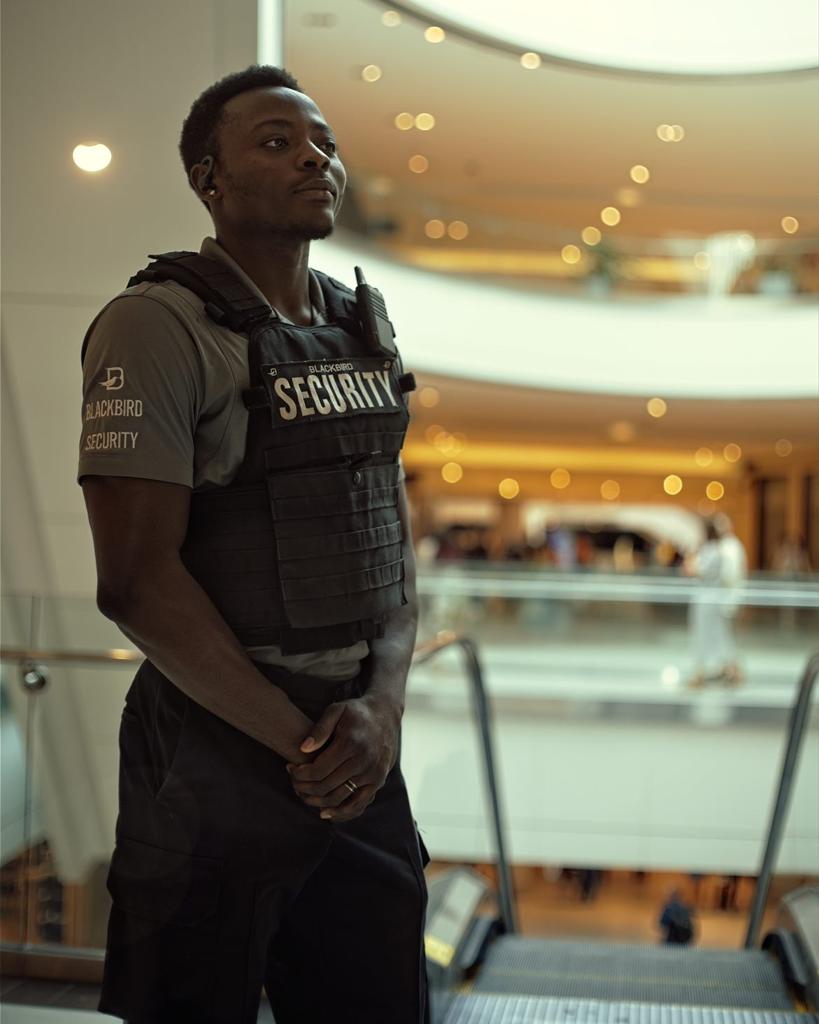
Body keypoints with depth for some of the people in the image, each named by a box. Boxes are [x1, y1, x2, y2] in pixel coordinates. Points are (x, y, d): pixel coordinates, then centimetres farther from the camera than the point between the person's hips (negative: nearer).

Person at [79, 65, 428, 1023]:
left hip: (362, 755, 6)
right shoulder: (158, 326, -11)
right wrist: (299, 743, -12)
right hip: (220, 758, -6)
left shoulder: (363, 330, 10)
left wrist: (382, 707, -7)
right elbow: (136, 579, -17)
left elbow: (394, 538, 10)